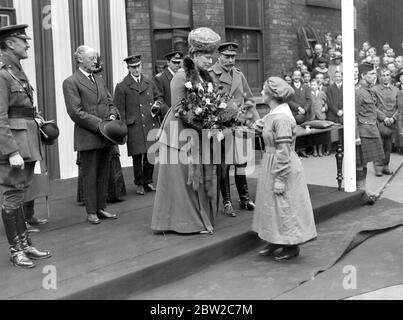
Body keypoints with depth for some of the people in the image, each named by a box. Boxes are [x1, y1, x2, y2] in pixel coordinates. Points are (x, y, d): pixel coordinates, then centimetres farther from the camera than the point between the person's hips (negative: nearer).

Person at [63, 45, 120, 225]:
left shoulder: (99, 80, 18)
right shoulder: (70, 83, -5)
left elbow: (110, 102, 21)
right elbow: (76, 112, -12)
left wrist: (112, 116, -2)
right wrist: (100, 124, -17)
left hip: (105, 135, 7)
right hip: (88, 137, -7)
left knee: (103, 174, 10)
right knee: (90, 175, 1)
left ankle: (101, 208, 19)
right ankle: (91, 212, 9)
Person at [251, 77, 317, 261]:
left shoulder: (281, 118, -22)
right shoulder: (273, 114, 8)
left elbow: (283, 150, -24)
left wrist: (280, 179, -24)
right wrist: (261, 128, 1)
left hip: (283, 166, -10)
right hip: (271, 163, 10)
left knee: (284, 205, 1)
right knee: (272, 204, 17)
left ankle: (292, 247, 14)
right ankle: (276, 241, 29)